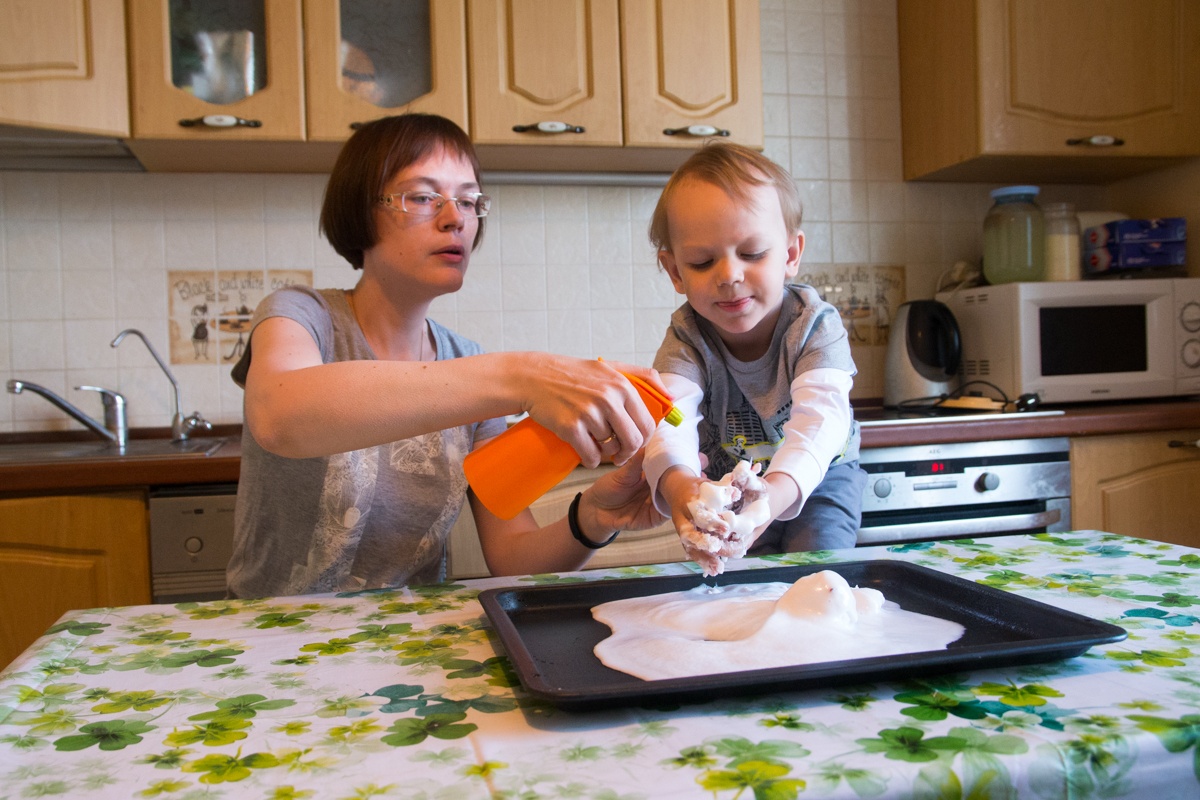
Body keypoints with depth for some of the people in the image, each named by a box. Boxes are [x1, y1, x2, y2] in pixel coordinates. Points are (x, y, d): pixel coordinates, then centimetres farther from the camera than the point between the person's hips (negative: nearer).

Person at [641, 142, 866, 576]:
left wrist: (779, 488, -64)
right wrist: (675, 482, -64)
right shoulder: (687, 337, -21)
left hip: (817, 477, -1)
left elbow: (820, 415, -42)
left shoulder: (815, 325, -25)